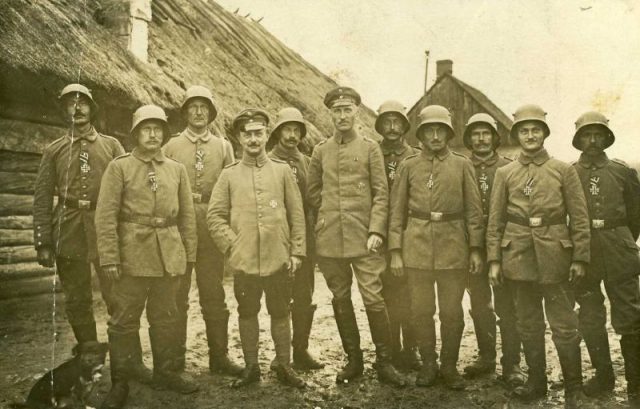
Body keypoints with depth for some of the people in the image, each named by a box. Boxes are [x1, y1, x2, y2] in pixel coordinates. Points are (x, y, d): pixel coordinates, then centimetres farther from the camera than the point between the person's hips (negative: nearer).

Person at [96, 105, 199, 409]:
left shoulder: (177, 169, 10)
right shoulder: (119, 167, -1)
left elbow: (187, 215, 11)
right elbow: (105, 215, -6)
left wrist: (189, 255, 7)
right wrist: (109, 257, -12)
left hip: (169, 256, 3)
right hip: (132, 255, -3)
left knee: (166, 317, 13)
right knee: (124, 319, 3)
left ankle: (166, 372, 28)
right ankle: (119, 383, 16)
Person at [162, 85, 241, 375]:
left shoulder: (223, 147, 11)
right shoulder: (171, 146, 6)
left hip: (212, 227, 1)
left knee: (214, 293, 7)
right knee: (176, 294, 5)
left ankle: (219, 356, 17)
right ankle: (175, 358, 17)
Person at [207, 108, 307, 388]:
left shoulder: (282, 170, 5)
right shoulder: (229, 175, 4)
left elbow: (297, 215, 5)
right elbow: (214, 216, 2)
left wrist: (296, 252, 0)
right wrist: (232, 247, -6)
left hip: (278, 260, 0)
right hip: (243, 261, 0)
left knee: (280, 313, 9)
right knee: (247, 313, 11)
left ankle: (284, 366, 22)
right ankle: (251, 367, 25)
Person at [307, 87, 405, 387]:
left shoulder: (370, 148, 3)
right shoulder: (321, 151, 10)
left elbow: (381, 194, -2)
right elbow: (312, 193, 16)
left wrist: (375, 231, -10)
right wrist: (331, 216, 7)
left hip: (363, 238, -3)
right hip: (329, 239, 3)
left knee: (373, 299, -6)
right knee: (341, 300, 10)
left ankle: (384, 362, 9)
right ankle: (353, 359, 24)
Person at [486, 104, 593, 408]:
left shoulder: (564, 170, 3)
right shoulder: (504, 173, 7)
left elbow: (579, 218, 1)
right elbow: (495, 220, 5)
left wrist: (580, 258, -5)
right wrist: (494, 260, 0)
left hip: (555, 257, -2)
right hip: (518, 257, 2)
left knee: (564, 325, 2)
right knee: (528, 324, 11)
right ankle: (536, 381, 25)